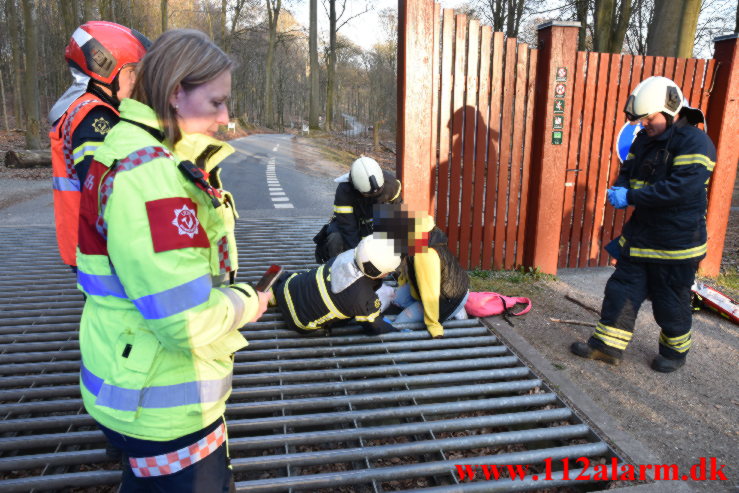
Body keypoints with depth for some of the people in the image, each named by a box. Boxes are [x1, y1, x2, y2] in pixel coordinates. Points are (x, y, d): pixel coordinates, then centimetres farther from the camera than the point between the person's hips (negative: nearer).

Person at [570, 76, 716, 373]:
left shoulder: (695, 143, -16)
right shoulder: (644, 139, 8)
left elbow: (682, 187, -27)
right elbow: (627, 171, 14)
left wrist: (631, 197, -27)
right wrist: (620, 190, -11)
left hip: (676, 244, -7)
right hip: (640, 236, 7)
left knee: (670, 302, 8)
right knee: (622, 290, 8)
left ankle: (676, 351, 31)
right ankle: (608, 345, 17)